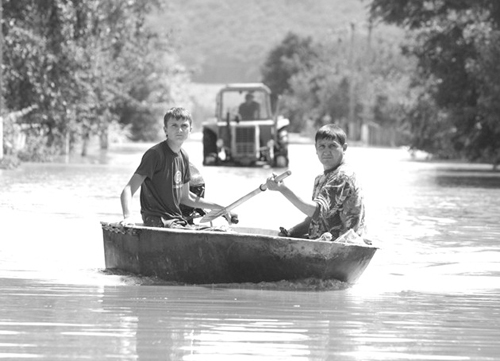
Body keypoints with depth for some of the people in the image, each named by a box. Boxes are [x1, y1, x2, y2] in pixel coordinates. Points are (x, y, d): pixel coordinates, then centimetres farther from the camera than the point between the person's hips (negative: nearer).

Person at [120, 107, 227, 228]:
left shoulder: (183, 157, 12)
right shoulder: (155, 154, -12)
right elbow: (128, 191, -18)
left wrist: (220, 208, 23)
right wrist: (127, 217, -36)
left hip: (177, 220, 8)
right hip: (157, 221, -8)